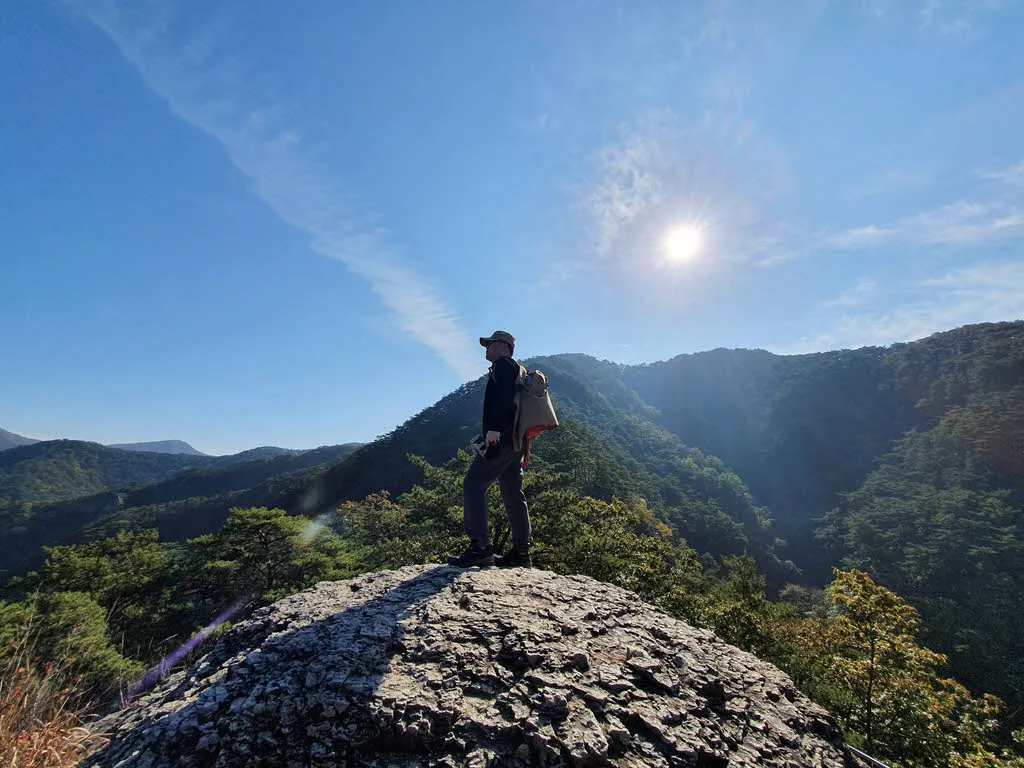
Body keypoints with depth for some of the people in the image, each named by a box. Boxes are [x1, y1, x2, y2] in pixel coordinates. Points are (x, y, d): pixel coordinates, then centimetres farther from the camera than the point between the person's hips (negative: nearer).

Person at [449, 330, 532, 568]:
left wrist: (494, 428, -27)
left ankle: (480, 547, -17)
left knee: (473, 484, -12)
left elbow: (505, 396, -19)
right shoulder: (515, 371, 29)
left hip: (501, 438, -10)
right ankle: (521, 552, 14)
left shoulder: (503, 365, -1)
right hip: (515, 441, 10)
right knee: (513, 494, 10)